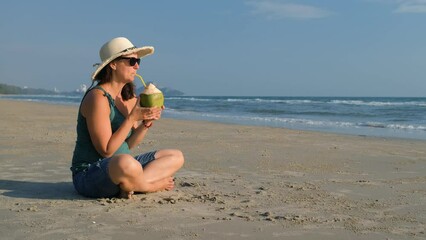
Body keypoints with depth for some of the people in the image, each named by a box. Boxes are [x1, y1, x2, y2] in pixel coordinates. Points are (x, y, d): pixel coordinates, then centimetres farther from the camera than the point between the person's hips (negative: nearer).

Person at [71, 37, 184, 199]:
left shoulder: (129, 97, 8)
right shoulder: (97, 97, -17)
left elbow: (128, 145, 8)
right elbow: (106, 150, -21)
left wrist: (147, 123, -8)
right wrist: (132, 118, -21)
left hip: (119, 168, 9)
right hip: (89, 175, -9)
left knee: (176, 157, 8)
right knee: (127, 164, -42)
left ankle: (128, 187, -12)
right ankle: (154, 184, -8)